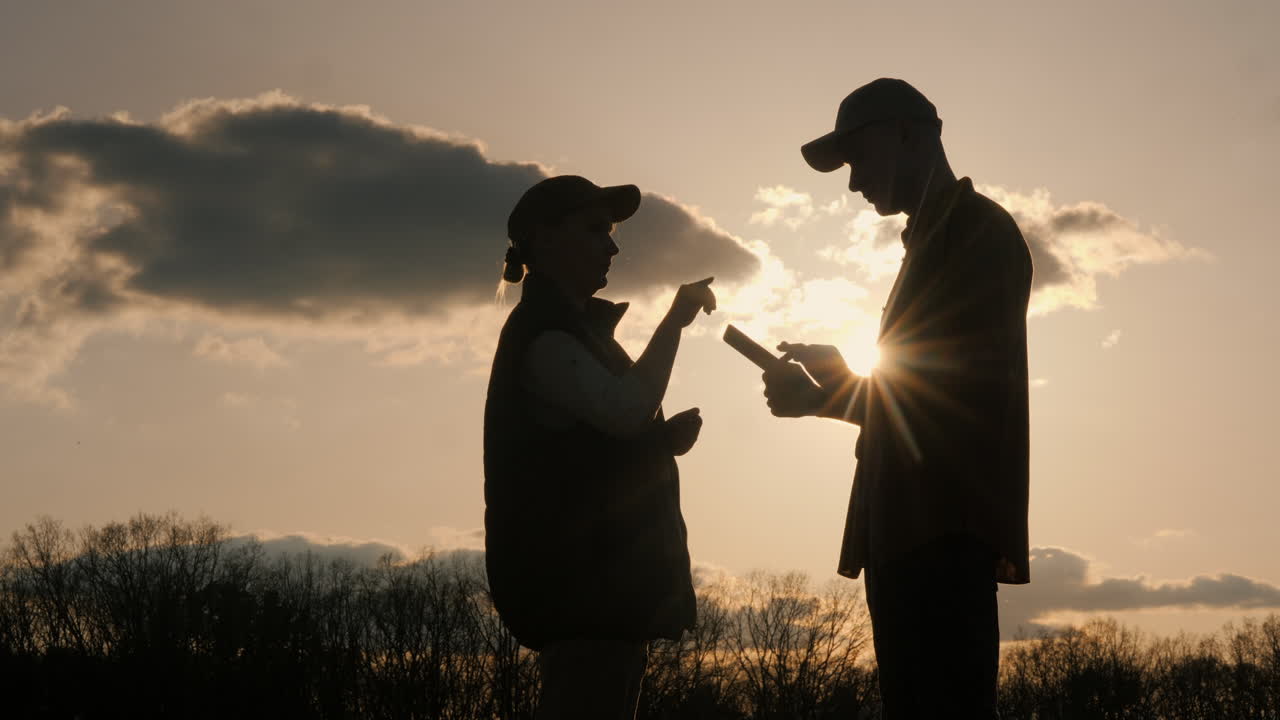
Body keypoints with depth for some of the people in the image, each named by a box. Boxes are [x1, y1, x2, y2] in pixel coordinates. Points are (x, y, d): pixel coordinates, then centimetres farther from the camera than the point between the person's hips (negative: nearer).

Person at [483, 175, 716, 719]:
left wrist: (665, 438, 6)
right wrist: (677, 317, -12)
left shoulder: (573, 329, 22)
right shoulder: (543, 332, -10)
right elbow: (628, 409, -24)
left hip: (603, 576, 10)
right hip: (578, 576, -10)